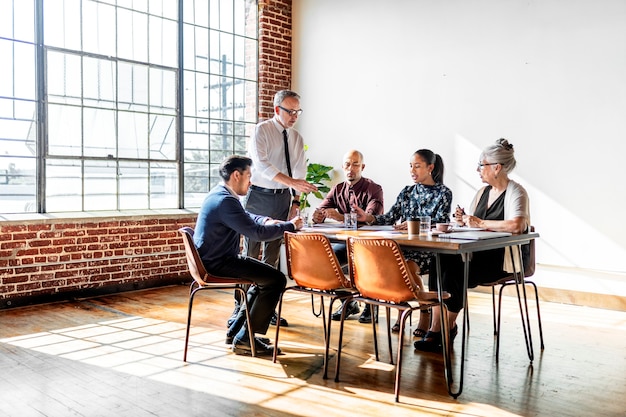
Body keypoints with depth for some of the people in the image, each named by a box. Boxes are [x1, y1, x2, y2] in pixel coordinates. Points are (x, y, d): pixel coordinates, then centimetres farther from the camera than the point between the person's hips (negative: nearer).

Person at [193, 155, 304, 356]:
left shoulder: (219, 194, 12)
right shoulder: (225, 200, -22)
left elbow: (246, 216, 27)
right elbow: (258, 232, -25)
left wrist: (266, 220, 6)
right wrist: (290, 225, -13)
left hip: (211, 259, 11)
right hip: (218, 264, -11)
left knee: (266, 276, 23)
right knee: (276, 279, -12)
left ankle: (236, 330, 24)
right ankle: (244, 339, -4)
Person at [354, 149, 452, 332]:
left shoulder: (443, 193, 2)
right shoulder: (407, 192, 15)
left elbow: (440, 223, -10)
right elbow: (390, 217, 5)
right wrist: (368, 218, -13)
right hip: (406, 245, 4)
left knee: (409, 267, -32)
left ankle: (425, 313, -7)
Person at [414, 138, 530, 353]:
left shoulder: (516, 193, -9)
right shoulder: (483, 192, 16)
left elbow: (517, 225, -29)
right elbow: (472, 226, 21)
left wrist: (480, 223, -22)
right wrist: (464, 220, -2)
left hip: (503, 259, -7)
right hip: (478, 255, 8)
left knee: (454, 273, -26)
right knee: (439, 264, -19)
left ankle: (447, 328, -6)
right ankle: (436, 328, -17)